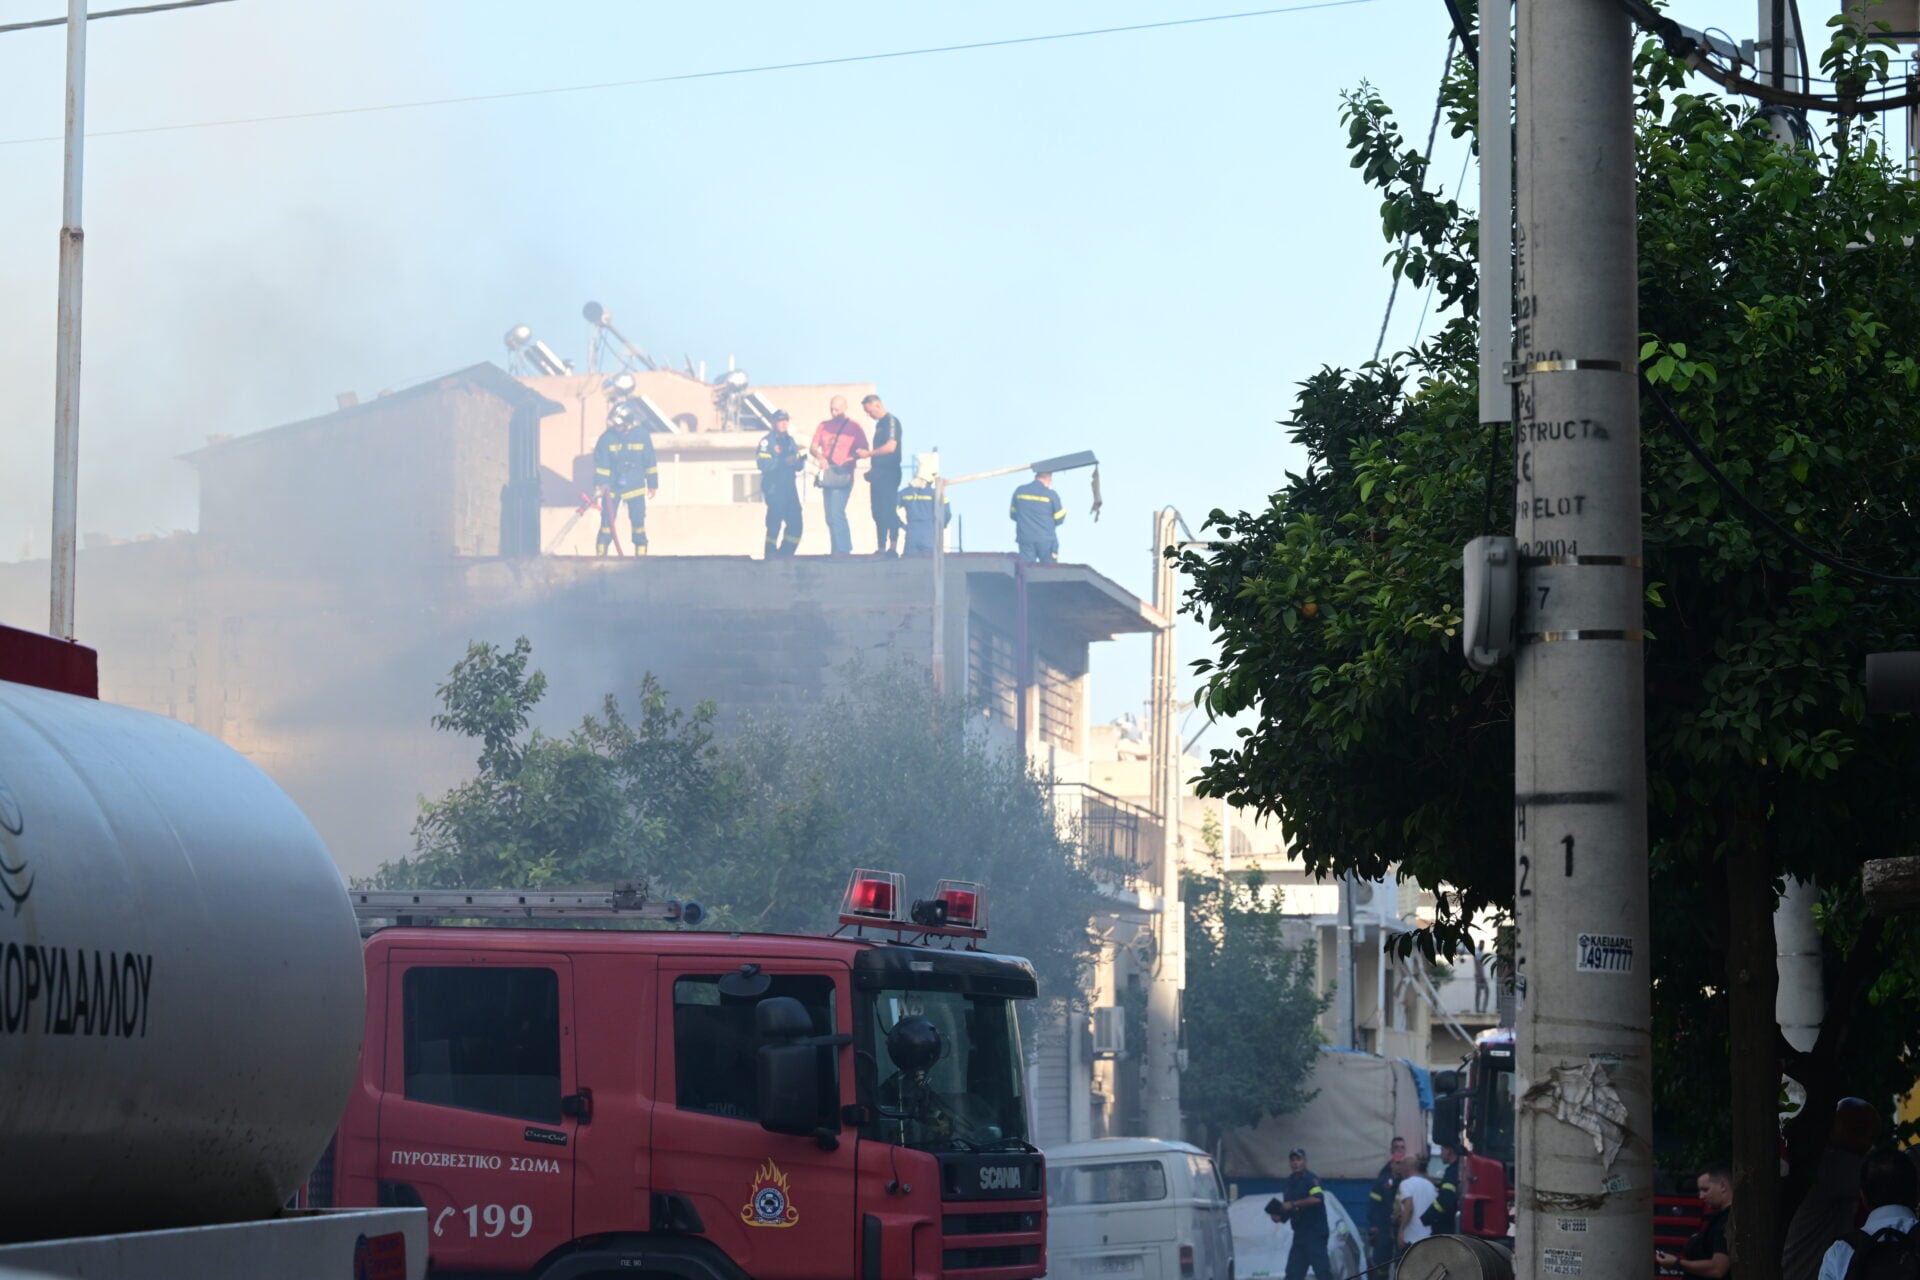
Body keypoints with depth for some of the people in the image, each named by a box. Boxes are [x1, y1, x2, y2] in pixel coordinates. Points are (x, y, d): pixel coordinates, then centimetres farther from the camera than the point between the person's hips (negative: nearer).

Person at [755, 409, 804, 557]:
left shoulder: (791, 442, 16)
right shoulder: (767, 441, -5)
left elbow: (798, 466, 15)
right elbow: (762, 463, -18)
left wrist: (801, 460, -8)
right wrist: (783, 462, -25)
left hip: (789, 487, 6)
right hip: (773, 488, -6)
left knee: (795, 522, 3)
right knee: (775, 521, -10)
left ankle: (785, 555, 13)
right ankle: (770, 555, 0)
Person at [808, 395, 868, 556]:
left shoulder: (853, 427, 0)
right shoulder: (824, 426, 14)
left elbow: (864, 451, -3)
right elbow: (813, 447, 9)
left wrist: (851, 459, -20)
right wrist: (820, 456, -12)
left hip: (842, 477, -6)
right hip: (827, 476, 6)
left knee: (836, 513, -18)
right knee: (830, 517, 9)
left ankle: (843, 550, -17)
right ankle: (836, 551, 14)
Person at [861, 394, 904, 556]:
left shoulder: (891, 421, -10)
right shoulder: (879, 424, 18)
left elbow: (890, 447, -21)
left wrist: (869, 453, -13)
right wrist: (872, 468, 11)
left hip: (889, 473, -9)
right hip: (879, 474, 9)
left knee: (889, 511, -11)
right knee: (879, 512, 8)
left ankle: (893, 547, -11)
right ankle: (882, 548, 10)